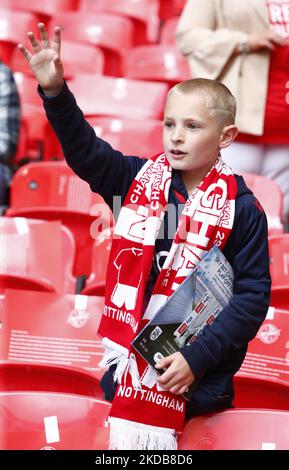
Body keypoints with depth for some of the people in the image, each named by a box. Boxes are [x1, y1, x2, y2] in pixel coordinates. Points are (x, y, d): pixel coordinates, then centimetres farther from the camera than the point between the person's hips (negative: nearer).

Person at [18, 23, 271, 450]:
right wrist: (55, 91, -20)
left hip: (196, 368, -4)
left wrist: (196, 358, -15)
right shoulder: (140, 180, 4)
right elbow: (85, 150, -3)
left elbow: (253, 295, -9)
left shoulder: (240, 208, -8)